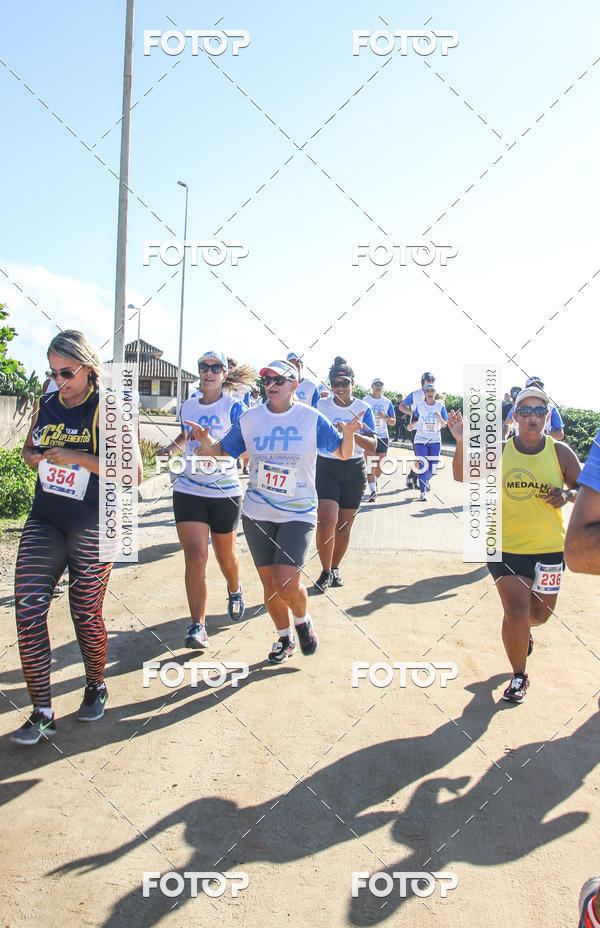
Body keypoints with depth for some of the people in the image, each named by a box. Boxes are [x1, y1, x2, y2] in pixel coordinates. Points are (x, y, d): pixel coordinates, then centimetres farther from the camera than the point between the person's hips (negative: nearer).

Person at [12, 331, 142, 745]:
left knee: (86, 614, 6)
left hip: (92, 527, -4)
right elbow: (28, 449, 23)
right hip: (44, 521, 5)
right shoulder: (45, 404, 7)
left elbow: (133, 472, -13)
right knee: (28, 609, -4)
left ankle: (96, 686, 34)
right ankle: (42, 713, 8)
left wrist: (78, 458, -19)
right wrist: (35, 457, -1)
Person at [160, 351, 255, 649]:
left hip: (225, 492, -2)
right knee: (195, 556, -10)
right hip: (189, 490, 2)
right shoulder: (188, 406, 7)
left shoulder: (233, 406, -7)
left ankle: (235, 591, 48)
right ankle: (197, 625, -5)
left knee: (225, 556, 14)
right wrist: (172, 445, 6)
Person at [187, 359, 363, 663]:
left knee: (286, 582, -15)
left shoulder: (311, 418, -5)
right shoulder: (250, 419, 2)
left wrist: (348, 433, -21)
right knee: (269, 584, 9)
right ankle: (285, 638, 33)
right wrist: (206, 441, -12)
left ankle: (303, 620, 19)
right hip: (257, 514, 3)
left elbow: (343, 454, 0)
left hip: (298, 514, -3)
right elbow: (222, 452, 9)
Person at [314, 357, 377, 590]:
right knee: (327, 521, -17)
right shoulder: (321, 405, 1)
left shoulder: (363, 408, 0)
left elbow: (372, 446, -9)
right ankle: (326, 571, 2)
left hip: (354, 470, 1)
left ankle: (335, 568, 31)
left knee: (344, 526, 9)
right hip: (326, 468, -1)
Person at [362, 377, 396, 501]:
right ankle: (373, 491, -15)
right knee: (370, 464, -12)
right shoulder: (365, 401, 3)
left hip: (383, 436, 3)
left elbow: (393, 422, 10)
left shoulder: (387, 402, 9)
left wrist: (385, 417, -9)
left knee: (380, 465, 7)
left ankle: (374, 482, 35)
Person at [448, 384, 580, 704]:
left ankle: (522, 629, 55)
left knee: (540, 613, 16)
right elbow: (462, 475, -8)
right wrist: (461, 442, -23)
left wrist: (567, 494, -19)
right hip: (507, 547, -2)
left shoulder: (560, 452, -4)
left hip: (549, 548, 2)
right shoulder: (500, 451, -5)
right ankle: (519, 675, 17)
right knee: (517, 613, -9)